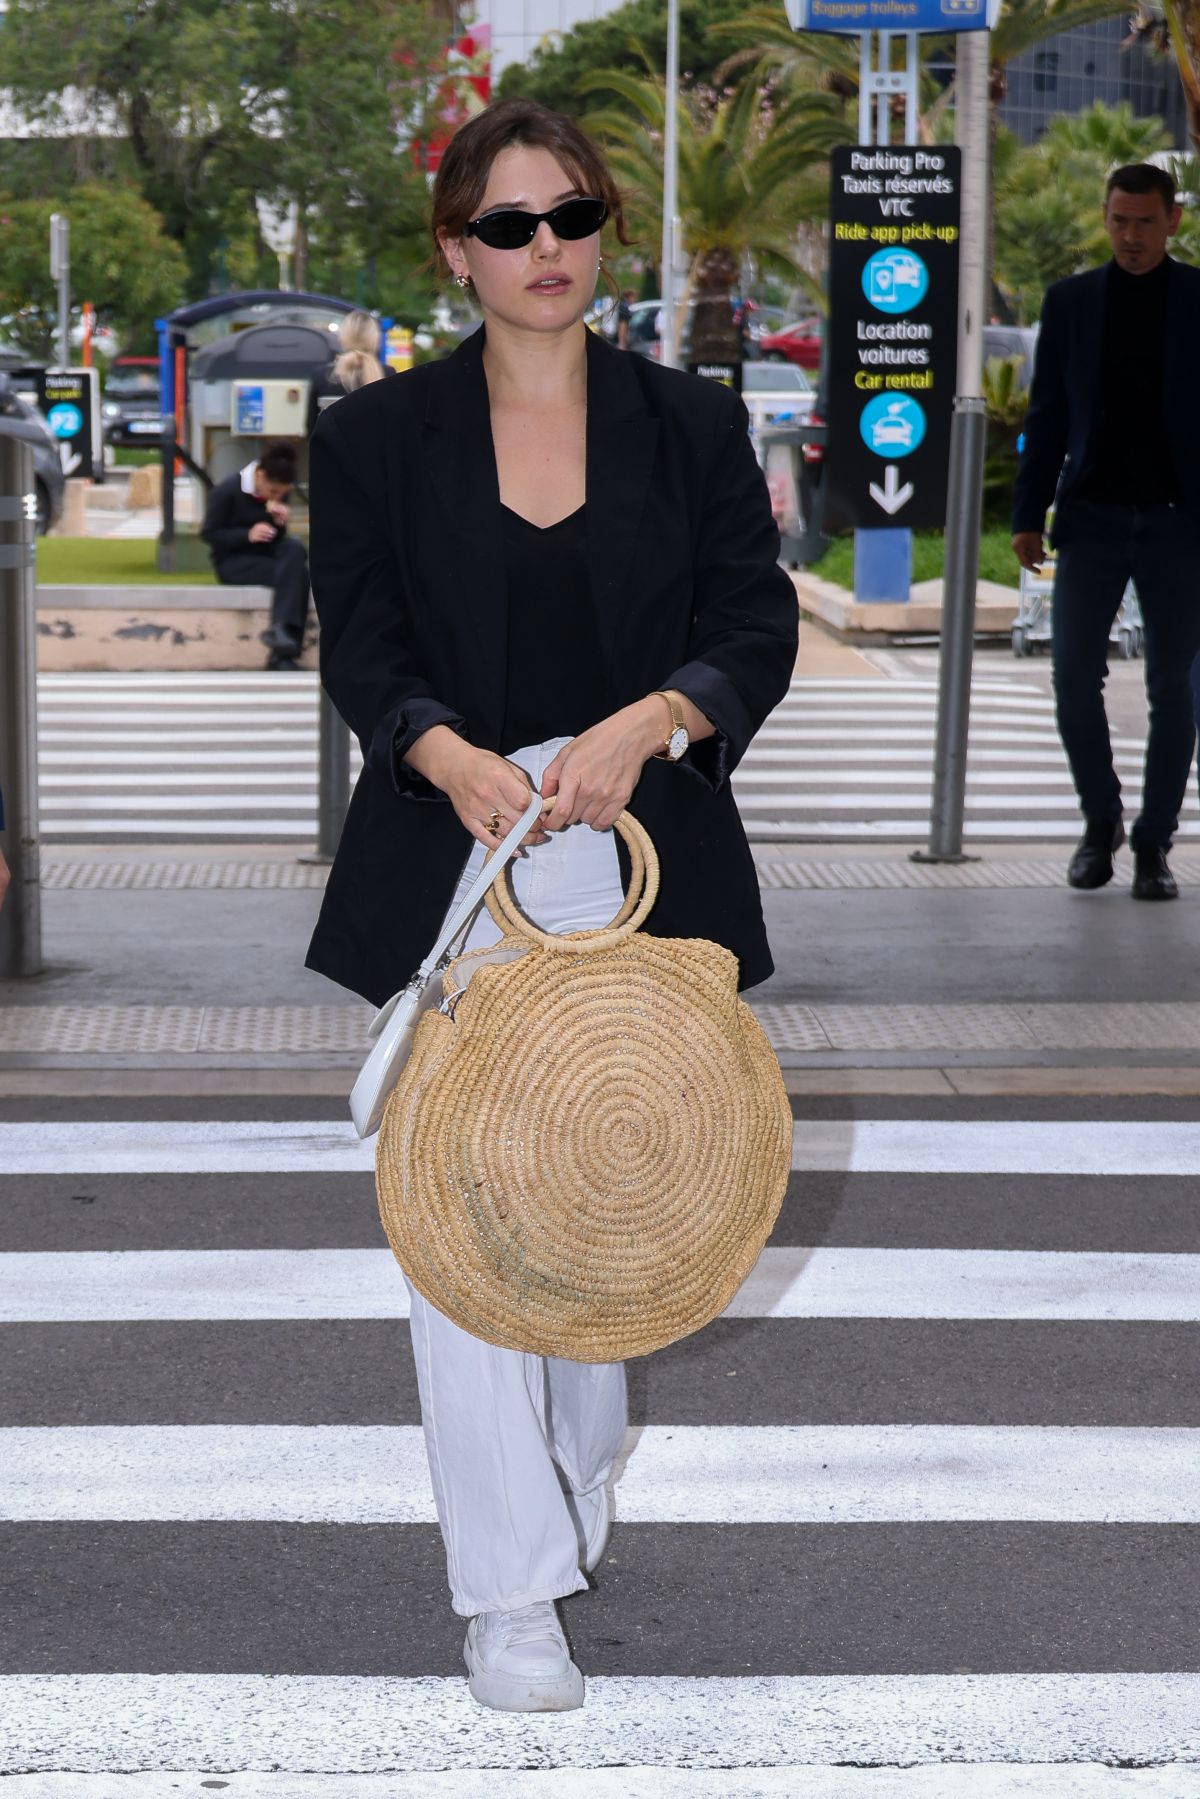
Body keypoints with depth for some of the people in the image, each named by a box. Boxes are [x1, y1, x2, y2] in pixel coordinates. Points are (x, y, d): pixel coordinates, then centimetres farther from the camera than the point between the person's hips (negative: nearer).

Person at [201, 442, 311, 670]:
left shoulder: (279, 493, 1)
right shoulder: (227, 491, -14)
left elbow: (278, 539, 6)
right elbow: (209, 534, -12)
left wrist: (280, 522, -18)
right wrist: (248, 535, -26)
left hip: (265, 556, 6)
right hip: (233, 562, -6)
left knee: (295, 548, -28)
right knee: (297, 574, -27)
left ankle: (280, 627, -34)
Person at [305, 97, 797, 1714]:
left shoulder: (693, 427, 5)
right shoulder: (376, 440, 3)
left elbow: (760, 627, 0)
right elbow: (362, 651, -2)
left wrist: (644, 726, -20)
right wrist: (454, 758, -23)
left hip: (642, 869, 2)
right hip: (450, 870, -1)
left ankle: (577, 1486, 38)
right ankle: (510, 1589, -1)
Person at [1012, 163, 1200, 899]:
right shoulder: (1071, 300, 7)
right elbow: (1048, 415, 9)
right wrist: (1029, 514, 3)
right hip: (1093, 515, 1)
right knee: (1074, 673, -3)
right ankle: (1101, 819, 17)